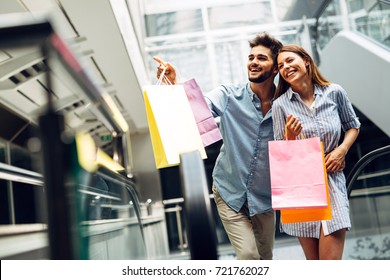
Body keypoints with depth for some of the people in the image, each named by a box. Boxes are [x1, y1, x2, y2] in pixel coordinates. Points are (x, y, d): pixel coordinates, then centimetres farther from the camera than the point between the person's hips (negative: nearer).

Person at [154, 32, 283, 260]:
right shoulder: (229, 95, -11)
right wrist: (174, 84, -45)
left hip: (264, 197, 2)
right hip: (230, 193, -2)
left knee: (265, 257, 17)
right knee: (248, 255, -9)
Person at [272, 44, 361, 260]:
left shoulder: (334, 92, -1)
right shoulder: (280, 105, -4)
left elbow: (353, 126, 14)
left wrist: (341, 149, -4)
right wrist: (291, 135, -21)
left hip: (332, 181, 0)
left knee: (331, 260, -9)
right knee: (313, 260, 9)